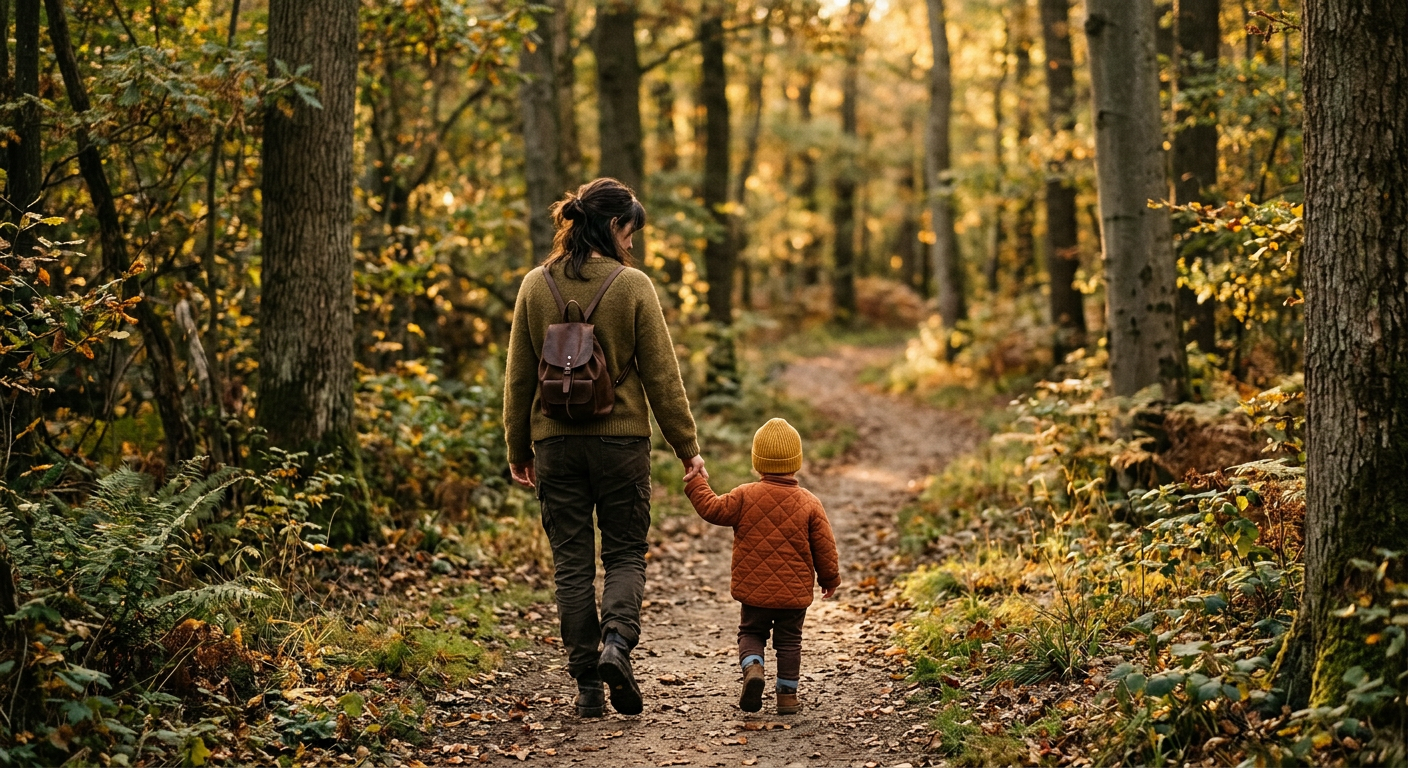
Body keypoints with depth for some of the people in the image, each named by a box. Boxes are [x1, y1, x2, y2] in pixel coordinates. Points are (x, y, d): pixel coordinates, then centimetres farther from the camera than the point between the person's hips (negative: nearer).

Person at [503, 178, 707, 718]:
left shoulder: (536, 286, 1)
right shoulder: (632, 286, -8)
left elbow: (518, 376, 5)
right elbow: (662, 375, -5)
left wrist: (519, 449, 15)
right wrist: (687, 447, 3)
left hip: (555, 440, 2)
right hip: (621, 438, -2)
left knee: (572, 562, 8)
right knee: (625, 552, 11)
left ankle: (587, 686, 8)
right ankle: (617, 640, -15)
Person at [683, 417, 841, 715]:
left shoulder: (745, 496, -8)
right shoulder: (809, 503, -5)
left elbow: (713, 509, -3)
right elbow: (824, 547, -1)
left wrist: (696, 484, 11)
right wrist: (830, 578, 14)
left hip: (754, 590, 0)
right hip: (794, 592, 0)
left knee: (751, 633, 16)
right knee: (789, 640, 14)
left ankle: (752, 667, -12)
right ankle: (787, 694, 11)